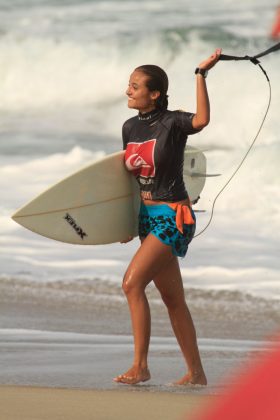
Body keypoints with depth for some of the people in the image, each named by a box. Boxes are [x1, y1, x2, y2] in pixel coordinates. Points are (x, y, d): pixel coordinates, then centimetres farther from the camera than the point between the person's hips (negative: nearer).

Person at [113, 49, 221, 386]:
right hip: (147, 216, 8)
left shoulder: (172, 123, -13)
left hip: (173, 216, -8)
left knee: (132, 282, -19)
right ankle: (196, 372, 19)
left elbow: (202, 120, -35)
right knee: (173, 299, 11)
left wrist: (201, 75, -36)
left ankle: (140, 366, -15)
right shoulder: (130, 127, 7)